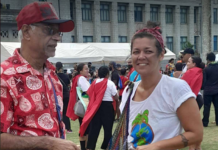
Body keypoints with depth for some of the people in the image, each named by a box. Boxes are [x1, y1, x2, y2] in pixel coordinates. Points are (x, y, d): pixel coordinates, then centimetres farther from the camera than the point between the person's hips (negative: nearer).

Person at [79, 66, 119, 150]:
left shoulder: (95, 82, 4)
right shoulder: (110, 83, -7)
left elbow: (89, 95, 3)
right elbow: (116, 98, -5)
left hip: (96, 107, 4)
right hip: (107, 106, -4)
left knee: (94, 128, 6)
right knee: (108, 128, 8)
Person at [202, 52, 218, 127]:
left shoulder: (206, 69, -12)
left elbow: (204, 81, -6)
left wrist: (203, 87, 9)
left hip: (208, 91, -4)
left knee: (207, 107, 0)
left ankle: (205, 122, 3)